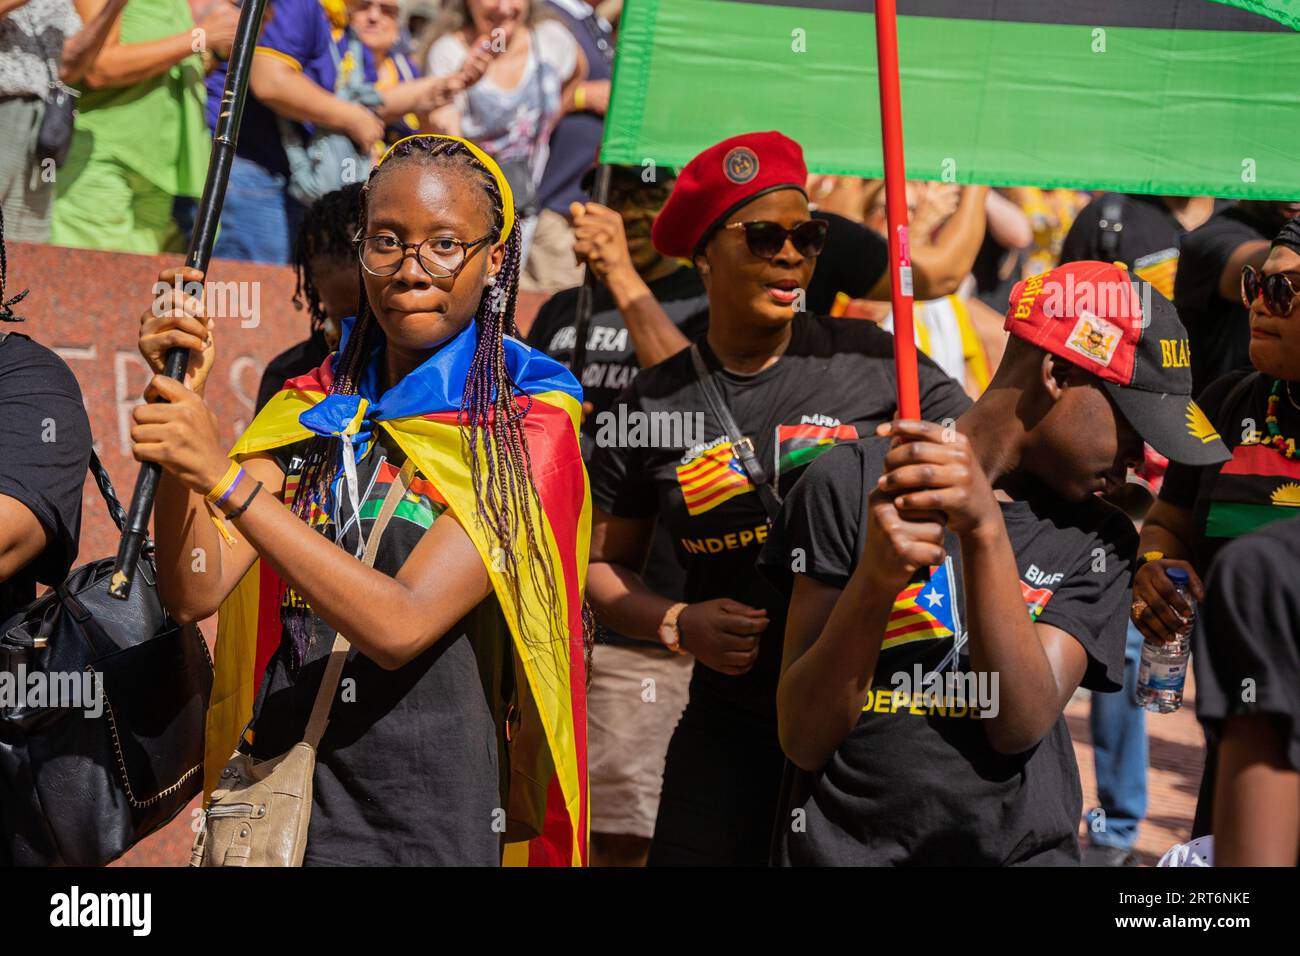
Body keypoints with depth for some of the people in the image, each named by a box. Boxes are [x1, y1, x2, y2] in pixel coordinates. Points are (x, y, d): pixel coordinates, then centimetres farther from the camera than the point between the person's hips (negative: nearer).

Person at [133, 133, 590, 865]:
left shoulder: (527, 427, -9)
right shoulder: (314, 407, 5)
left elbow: (400, 625, -21)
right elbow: (195, 592, -5)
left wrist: (223, 476, -26)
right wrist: (180, 403, -16)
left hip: (433, 824, -4)